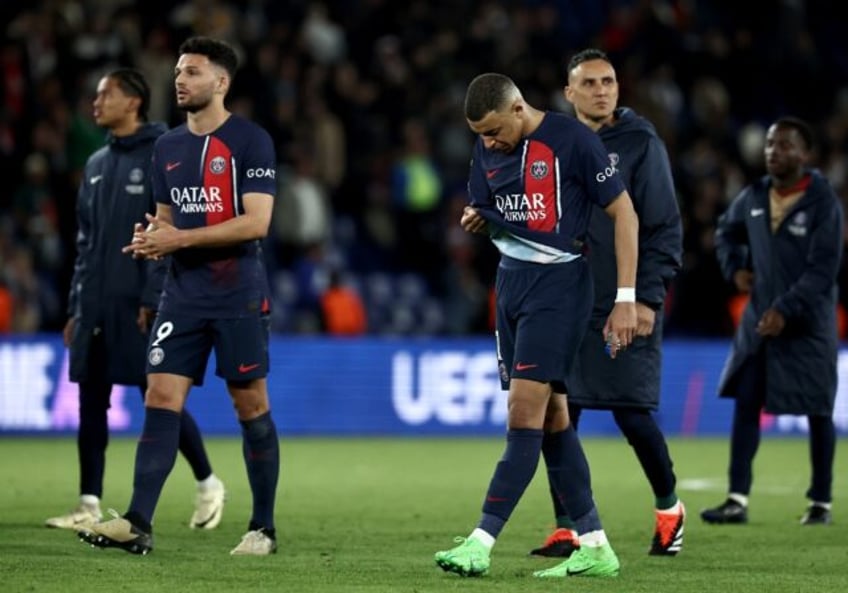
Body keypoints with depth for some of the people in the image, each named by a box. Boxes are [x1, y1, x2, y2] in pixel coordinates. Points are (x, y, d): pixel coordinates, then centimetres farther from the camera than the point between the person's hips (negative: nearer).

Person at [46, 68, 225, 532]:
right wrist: (76, 306, 15)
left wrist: (154, 299, -18)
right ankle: (89, 506, 5)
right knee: (91, 403, 3)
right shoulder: (97, 164, 16)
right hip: (96, 308, 7)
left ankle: (207, 484, 15)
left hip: (138, 307, -7)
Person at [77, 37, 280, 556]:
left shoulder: (250, 141, -8)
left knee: (251, 406, 1)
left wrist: (180, 239, -18)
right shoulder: (168, 147, 12)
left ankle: (263, 528, 10)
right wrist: (150, 238, -2)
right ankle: (138, 523, -9)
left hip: (238, 296, -5)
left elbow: (256, 222, -16)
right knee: (161, 399, -5)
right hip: (183, 294, 6)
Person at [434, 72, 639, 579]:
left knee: (525, 414, -13)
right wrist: (476, 220, -5)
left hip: (559, 282, -8)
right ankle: (595, 547, 12)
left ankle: (482, 542, -18)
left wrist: (626, 299, -12)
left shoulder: (573, 139, -13)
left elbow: (624, 214, -9)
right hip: (512, 279, 8)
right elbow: (483, 210, 22)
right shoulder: (488, 149, 7)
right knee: (551, 418, 7)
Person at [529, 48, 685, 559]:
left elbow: (665, 228, -5)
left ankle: (668, 507, 19)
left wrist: (647, 297, -12)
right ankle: (567, 529, 6)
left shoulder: (641, 144, -3)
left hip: (626, 308, -4)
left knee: (632, 414, -5)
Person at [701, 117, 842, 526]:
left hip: (807, 324, -5)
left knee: (817, 412, 4)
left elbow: (823, 270, -18)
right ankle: (738, 500, -2)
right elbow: (727, 230, 25)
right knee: (745, 404, -2)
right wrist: (734, 268, 9)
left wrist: (786, 310, -25)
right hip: (759, 318, 5)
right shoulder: (755, 196, 4)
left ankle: (821, 503, 14)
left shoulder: (823, 203, -13)